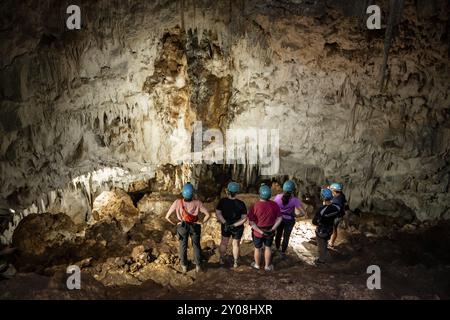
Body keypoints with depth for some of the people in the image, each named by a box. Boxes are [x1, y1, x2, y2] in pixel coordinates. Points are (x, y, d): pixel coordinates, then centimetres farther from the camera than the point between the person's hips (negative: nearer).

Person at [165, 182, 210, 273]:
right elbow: (208, 215, -24)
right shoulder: (197, 203, -26)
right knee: (196, 245, 22)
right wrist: (202, 223, -7)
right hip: (195, 226, 0)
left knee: (183, 246, 22)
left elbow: (167, 216, -22)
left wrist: (175, 224, -6)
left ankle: (184, 266, 36)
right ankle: (198, 266, 34)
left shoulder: (177, 202, -27)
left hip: (182, 226, 0)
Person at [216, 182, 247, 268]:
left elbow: (218, 213, -18)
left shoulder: (222, 201, -21)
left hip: (225, 226, 2)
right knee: (236, 244, 18)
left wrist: (225, 222, -17)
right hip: (238, 228, -2)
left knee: (224, 242, 24)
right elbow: (244, 218, -21)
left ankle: (221, 260, 40)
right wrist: (234, 225, -20)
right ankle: (235, 262, 33)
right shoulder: (241, 204, -24)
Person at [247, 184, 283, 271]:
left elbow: (251, 222, -22)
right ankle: (267, 266, 35)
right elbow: (279, 218, -8)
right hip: (270, 232, 2)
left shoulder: (254, 206, -24)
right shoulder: (274, 205, -16)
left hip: (258, 232, -1)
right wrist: (273, 229, -7)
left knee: (257, 248, 21)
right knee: (268, 248, 22)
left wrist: (260, 231, -17)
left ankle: (257, 264, 41)